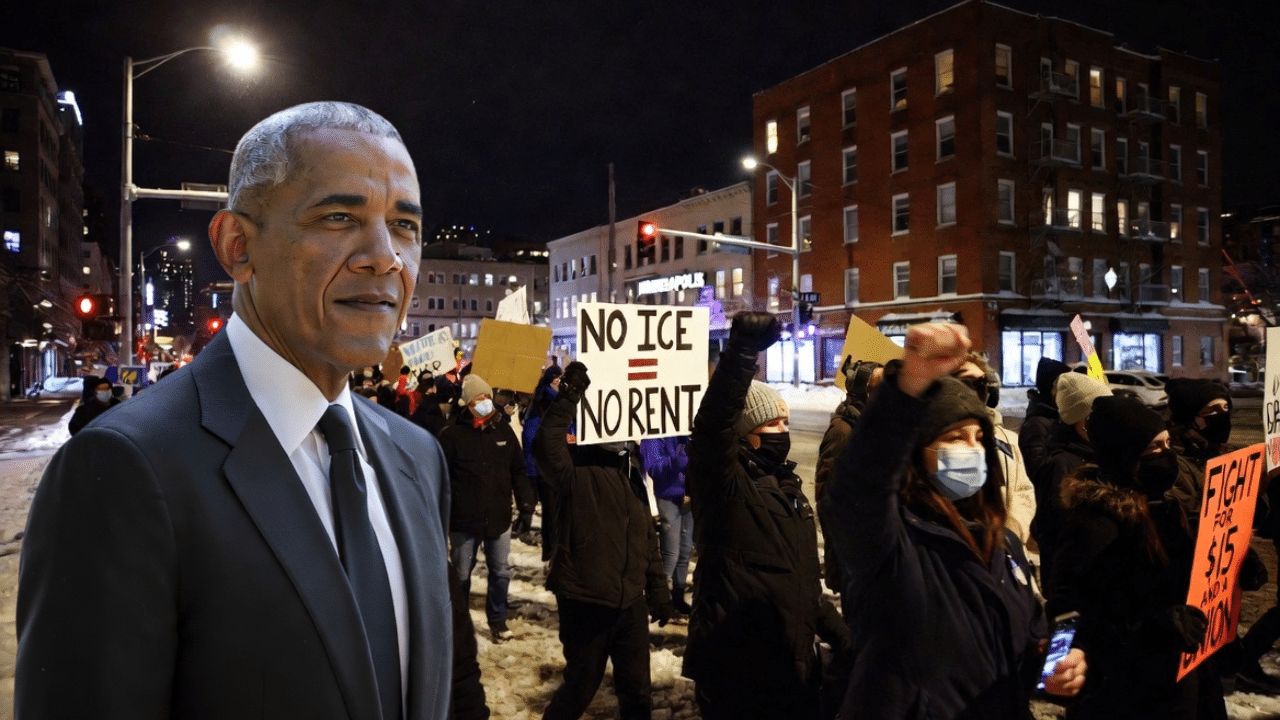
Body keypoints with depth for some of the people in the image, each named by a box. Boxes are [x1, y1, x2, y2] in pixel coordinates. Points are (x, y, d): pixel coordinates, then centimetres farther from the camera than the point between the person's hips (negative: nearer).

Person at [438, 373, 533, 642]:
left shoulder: (504, 430, 3)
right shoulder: (453, 434, -8)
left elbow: (518, 469, 11)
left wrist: (525, 499, 3)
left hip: (499, 517, 3)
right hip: (464, 519, -3)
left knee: (500, 571, 13)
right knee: (461, 574, 12)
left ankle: (497, 619, 30)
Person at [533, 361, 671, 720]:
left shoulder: (631, 474, 11)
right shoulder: (576, 468, -10)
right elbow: (545, 445, -33)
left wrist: (658, 590, 14)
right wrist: (570, 395, -35)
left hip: (631, 602, 6)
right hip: (586, 601, -6)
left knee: (636, 689, 16)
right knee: (581, 686, 9)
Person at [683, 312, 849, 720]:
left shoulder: (784, 484, 12)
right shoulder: (723, 481, -12)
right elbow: (714, 422, -34)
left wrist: (836, 631, 22)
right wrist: (744, 349, -43)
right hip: (736, 671, -8)